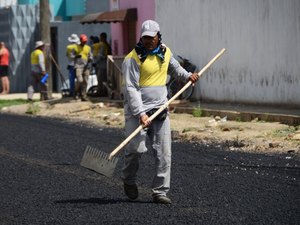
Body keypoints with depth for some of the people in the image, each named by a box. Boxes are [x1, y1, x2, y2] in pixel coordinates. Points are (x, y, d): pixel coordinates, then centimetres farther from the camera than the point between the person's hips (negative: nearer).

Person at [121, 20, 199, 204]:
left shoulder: (165, 52, 10)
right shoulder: (133, 58, -10)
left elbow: (174, 67, 36)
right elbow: (131, 89, -16)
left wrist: (187, 75, 19)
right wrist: (140, 114, -24)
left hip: (160, 110, 5)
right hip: (137, 110, -5)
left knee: (164, 152, -2)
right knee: (137, 148, -14)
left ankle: (160, 191, 3)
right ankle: (129, 180, 14)